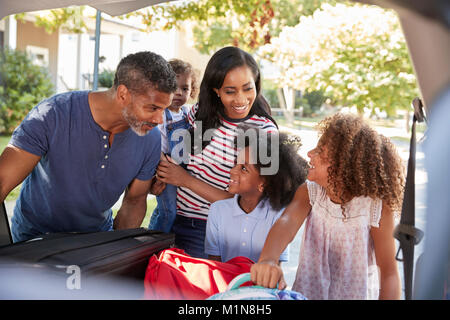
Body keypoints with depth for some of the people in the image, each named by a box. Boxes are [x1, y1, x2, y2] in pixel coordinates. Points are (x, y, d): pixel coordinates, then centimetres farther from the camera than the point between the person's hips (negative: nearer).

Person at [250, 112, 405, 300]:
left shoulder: (376, 206, -20)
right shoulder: (309, 192, -8)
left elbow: (389, 273, -15)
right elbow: (287, 222, -28)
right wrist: (267, 259, -49)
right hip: (307, 293, 2)